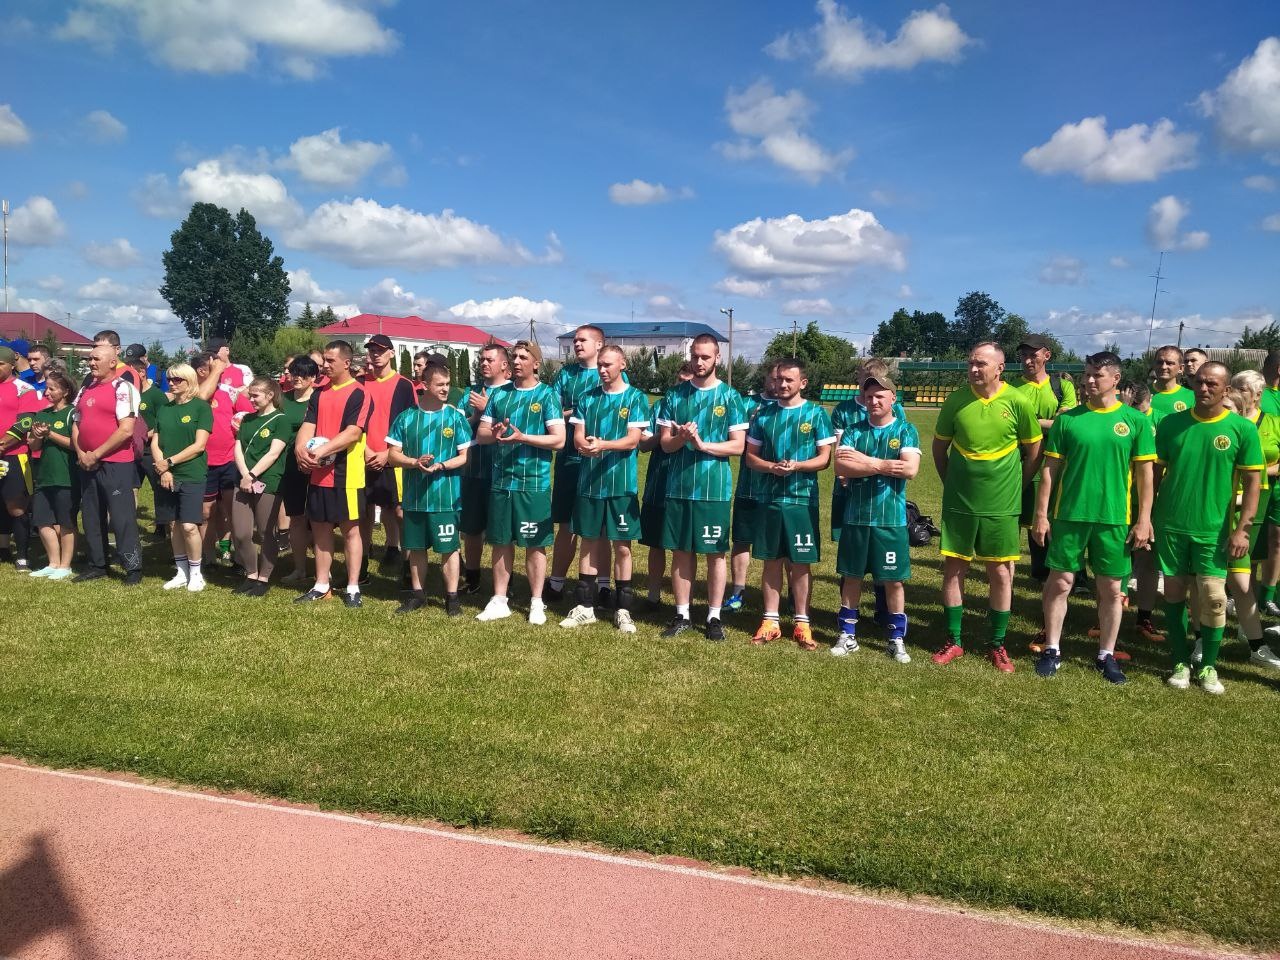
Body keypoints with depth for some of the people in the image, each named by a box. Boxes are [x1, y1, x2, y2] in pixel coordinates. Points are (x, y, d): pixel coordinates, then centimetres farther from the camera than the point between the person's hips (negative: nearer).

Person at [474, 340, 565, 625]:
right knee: (501, 542, 12)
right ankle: (499, 601, 23)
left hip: (534, 482, -4)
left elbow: (559, 439, -11)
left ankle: (537, 603, 17)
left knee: (535, 545, 4)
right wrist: (494, 433, -13)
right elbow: (481, 433, 10)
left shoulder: (547, 395, -4)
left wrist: (522, 437, -20)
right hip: (500, 480, 4)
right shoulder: (498, 393, 9)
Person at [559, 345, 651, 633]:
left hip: (622, 483, -3)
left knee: (622, 546, 2)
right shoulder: (587, 398, 10)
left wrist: (603, 444, -25)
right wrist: (586, 445, -19)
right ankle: (585, 606, 19)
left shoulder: (636, 398, 0)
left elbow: (633, 440, -9)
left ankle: (622, 609, 13)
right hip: (589, 481, 3)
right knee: (589, 543, 10)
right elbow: (577, 435, 5)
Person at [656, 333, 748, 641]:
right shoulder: (675, 395, 7)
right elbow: (665, 442, 5)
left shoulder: (730, 397, -1)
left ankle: (714, 616, 15)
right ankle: (682, 615, 19)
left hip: (714, 488, -2)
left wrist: (702, 444, -17)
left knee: (715, 553, 5)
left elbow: (738, 445, -5)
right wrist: (681, 438, -17)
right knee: (681, 551, 9)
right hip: (679, 486, 3)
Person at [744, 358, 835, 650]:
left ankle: (801, 623, 14)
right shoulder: (763, 413, 8)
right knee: (771, 561, 8)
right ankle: (770, 621, 17)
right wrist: (771, 467, -12)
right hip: (768, 498, 2)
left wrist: (796, 466, -20)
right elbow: (750, 456, 8)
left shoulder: (816, 414, 0)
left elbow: (824, 459, -2)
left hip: (802, 499, -2)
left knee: (801, 563, 3)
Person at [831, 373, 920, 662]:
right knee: (851, 576, 10)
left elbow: (910, 469, -15)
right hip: (855, 516, 2)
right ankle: (847, 635, 22)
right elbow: (840, 467, -9)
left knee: (893, 580, 6)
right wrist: (883, 466, -15)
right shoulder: (853, 430, 4)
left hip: (891, 517, -2)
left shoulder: (906, 430, -1)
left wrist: (866, 461, -12)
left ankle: (897, 639, 20)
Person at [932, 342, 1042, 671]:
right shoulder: (955, 401, -5)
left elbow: (1034, 451, 3)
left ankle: (997, 644, 20)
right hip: (959, 503, 1)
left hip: (1001, 505, -1)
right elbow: (939, 446, 9)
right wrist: (951, 483, 8)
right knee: (953, 569, 6)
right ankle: (954, 641, 19)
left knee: (1001, 573, 7)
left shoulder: (1017, 402, -9)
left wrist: (1015, 487, 4)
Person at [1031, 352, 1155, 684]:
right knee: (1059, 583, 5)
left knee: (1111, 589, 8)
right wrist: (1041, 514, -1)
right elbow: (1050, 470, 3)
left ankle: (1106, 655, 22)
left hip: (1114, 519, 0)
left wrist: (1143, 519, -2)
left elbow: (1144, 474, 2)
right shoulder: (1067, 419, 1)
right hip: (1068, 515, 0)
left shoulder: (1135, 421, 0)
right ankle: (1052, 649, 18)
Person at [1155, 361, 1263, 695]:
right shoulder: (1171, 423, 2)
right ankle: (1181, 662, 20)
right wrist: (1146, 516, 2)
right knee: (1174, 593, 7)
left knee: (1214, 598, -3)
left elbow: (1252, 482, -2)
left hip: (1213, 528, -2)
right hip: (1170, 524, 2)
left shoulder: (1242, 429, -4)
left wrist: (1242, 529, -9)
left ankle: (1209, 666, 15)